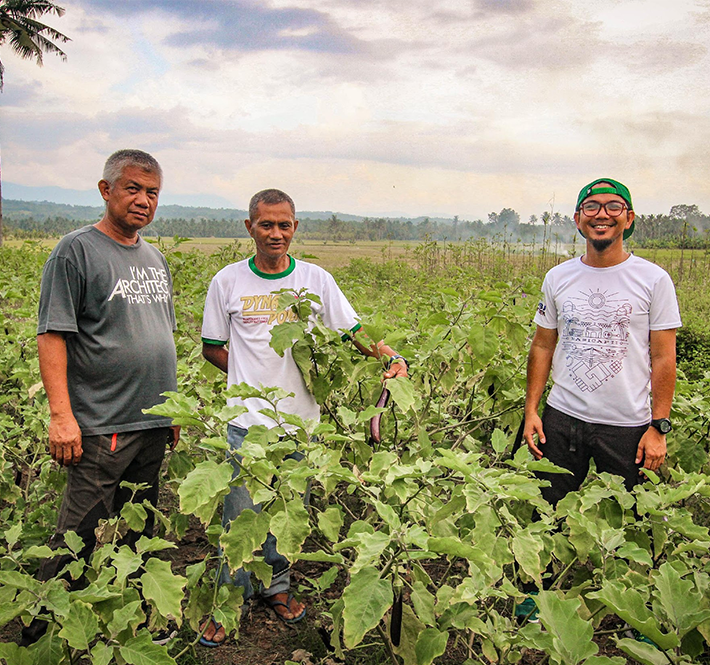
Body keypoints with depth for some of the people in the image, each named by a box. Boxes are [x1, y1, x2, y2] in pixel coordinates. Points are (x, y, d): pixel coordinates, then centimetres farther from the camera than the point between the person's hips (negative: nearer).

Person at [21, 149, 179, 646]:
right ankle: (37, 633, 20)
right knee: (80, 538, -1)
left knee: (136, 532, 16)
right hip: (101, 426, -6)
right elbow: (52, 336, -11)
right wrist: (61, 415, -19)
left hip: (153, 424, 7)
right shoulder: (76, 251, -6)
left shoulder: (155, 259, 14)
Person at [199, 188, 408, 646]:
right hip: (247, 422, -1)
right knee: (241, 515, 4)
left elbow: (354, 333, 1)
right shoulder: (228, 282, -1)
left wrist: (391, 357, -18)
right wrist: (252, 379, -4)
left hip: (300, 421, 2)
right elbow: (212, 347, 8)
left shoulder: (317, 280, 0)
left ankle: (277, 586, 37)